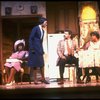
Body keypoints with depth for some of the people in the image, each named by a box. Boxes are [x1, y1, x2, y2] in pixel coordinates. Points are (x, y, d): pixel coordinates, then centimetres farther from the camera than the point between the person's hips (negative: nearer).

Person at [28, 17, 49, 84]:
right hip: (35, 48, -7)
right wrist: (31, 48, -16)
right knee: (35, 64, -1)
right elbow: (30, 38, -11)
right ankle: (35, 79, 6)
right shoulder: (35, 28, -7)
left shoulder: (43, 30, 15)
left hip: (40, 49, 7)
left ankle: (43, 78, 15)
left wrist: (42, 50, 13)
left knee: (42, 64, 7)